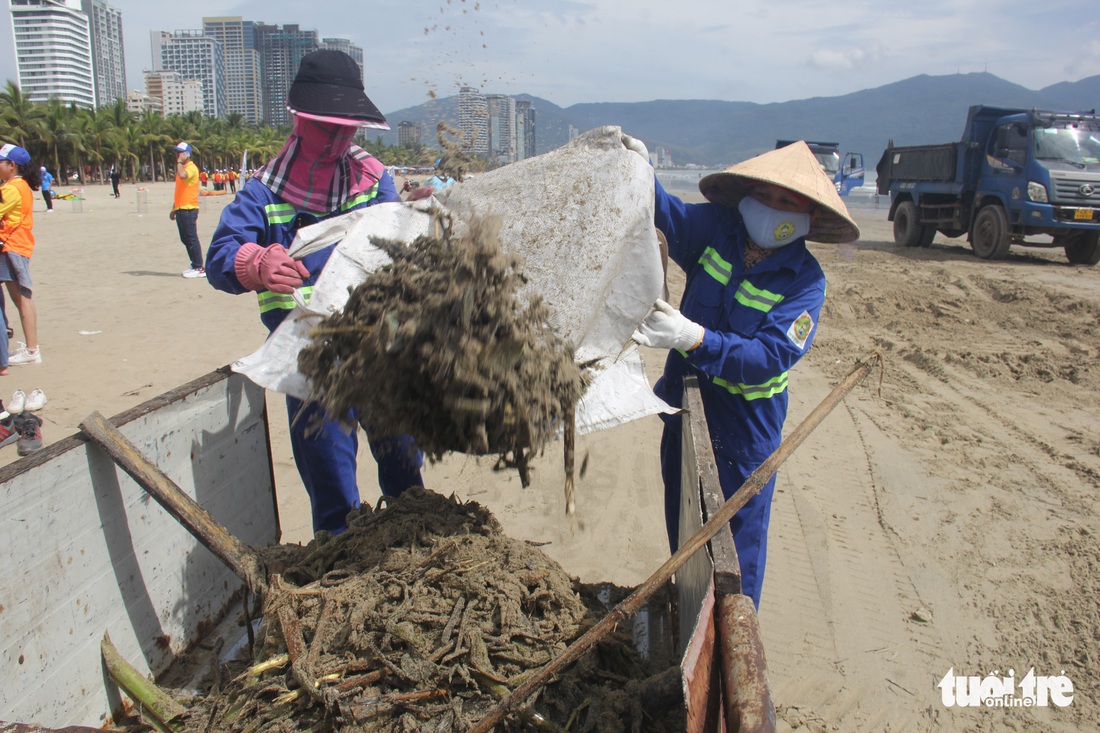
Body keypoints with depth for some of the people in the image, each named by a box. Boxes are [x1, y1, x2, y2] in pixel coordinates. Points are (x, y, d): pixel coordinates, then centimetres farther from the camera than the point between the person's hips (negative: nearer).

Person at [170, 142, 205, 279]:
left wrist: (179, 162, -15)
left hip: (189, 209, -10)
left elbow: (182, 175, -32)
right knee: (185, 240, 10)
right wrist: (174, 209, 25)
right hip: (180, 209, 10)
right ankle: (195, 266, 15)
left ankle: (199, 268, -6)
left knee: (192, 239, -9)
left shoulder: (191, 167, -8)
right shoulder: (182, 168, 21)